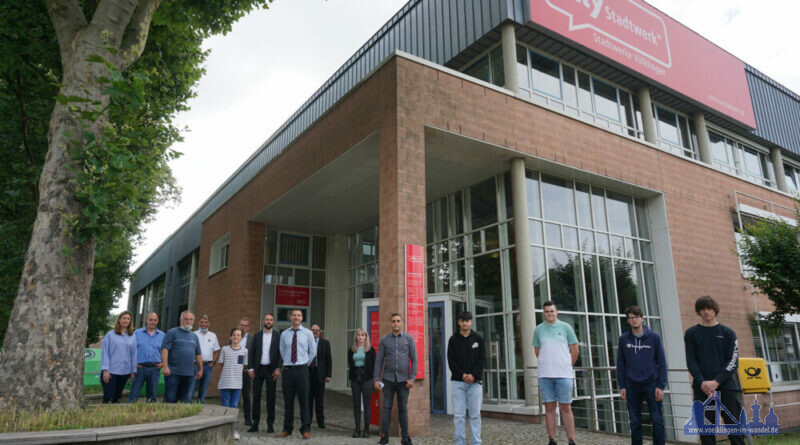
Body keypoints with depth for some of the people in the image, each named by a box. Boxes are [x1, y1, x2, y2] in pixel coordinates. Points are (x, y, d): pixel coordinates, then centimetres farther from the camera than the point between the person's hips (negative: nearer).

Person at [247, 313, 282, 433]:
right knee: (256, 396, 4)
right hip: (258, 369, 2)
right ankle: (255, 423, 12)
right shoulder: (257, 335, 9)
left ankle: (270, 424, 9)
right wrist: (250, 368, -3)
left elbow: (281, 353, -2)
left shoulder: (278, 335, 2)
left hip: (271, 369, -2)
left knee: (271, 397, 2)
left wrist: (278, 369, -11)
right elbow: (251, 353, 7)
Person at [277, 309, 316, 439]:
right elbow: (282, 352, 19)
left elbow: (313, 352, 10)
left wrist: (305, 364, 9)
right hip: (287, 370, 2)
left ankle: (306, 430, 4)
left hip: (302, 370, -2)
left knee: (304, 399, -3)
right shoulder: (284, 334, 8)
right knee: (288, 400, 7)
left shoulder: (308, 333, 3)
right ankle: (287, 429, 18)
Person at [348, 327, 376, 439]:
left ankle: (366, 429, 7)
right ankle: (357, 429, 11)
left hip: (366, 379, -3)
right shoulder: (351, 350, 10)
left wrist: (373, 378, -5)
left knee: (366, 404, 0)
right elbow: (349, 365, 12)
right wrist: (350, 378, 4)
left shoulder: (370, 349, 2)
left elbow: (374, 365, 1)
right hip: (355, 378, 3)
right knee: (356, 404, 5)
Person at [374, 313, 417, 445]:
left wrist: (412, 378, -5)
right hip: (388, 379, 0)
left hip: (403, 379, 0)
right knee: (386, 408, 0)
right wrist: (376, 379, -1)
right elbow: (379, 360, 5)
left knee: (403, 409, 7)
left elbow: (414, 359, 3)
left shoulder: (409, 339, 4)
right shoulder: (384, 340, 5)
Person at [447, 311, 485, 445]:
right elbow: (451, 360, 1)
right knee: (458, 415, 0)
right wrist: (462, 374, -10)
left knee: (475, 414, 2)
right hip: (458, 381, 0)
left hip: (475, 381, 0)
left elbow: (481, 359, 2)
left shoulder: (478, 338, 6)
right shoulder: (453, 340, 5)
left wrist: (473, 375, -11)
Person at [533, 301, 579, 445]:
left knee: (566, 407, 1)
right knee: (549, 407, 5)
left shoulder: (565, 327, 2)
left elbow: (575, 350, 7)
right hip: (545, 375, 2)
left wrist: (567, 366, 11)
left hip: (564, 374, -2)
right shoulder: (538, 329, 7)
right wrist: (547, 365, 12)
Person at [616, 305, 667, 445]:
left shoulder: (654, 338, -1)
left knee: (657, 421, 2)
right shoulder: (623, 339, 3)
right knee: (635, 423, 8)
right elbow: (620, 364, 7)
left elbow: (662, 363, -1)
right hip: (632, 386, 2)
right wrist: (622, 386, 2)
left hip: (651, 384, -1)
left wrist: (661, 386, -7)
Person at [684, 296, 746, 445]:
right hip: (702, 388, 0)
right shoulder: (691, 333, 8)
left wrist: (716, 382, -13)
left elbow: (733, 361, 0)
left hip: (726, 386, 0)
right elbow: (691, 361, 3)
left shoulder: (728, 333, 8)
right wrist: (702, 383, -12)